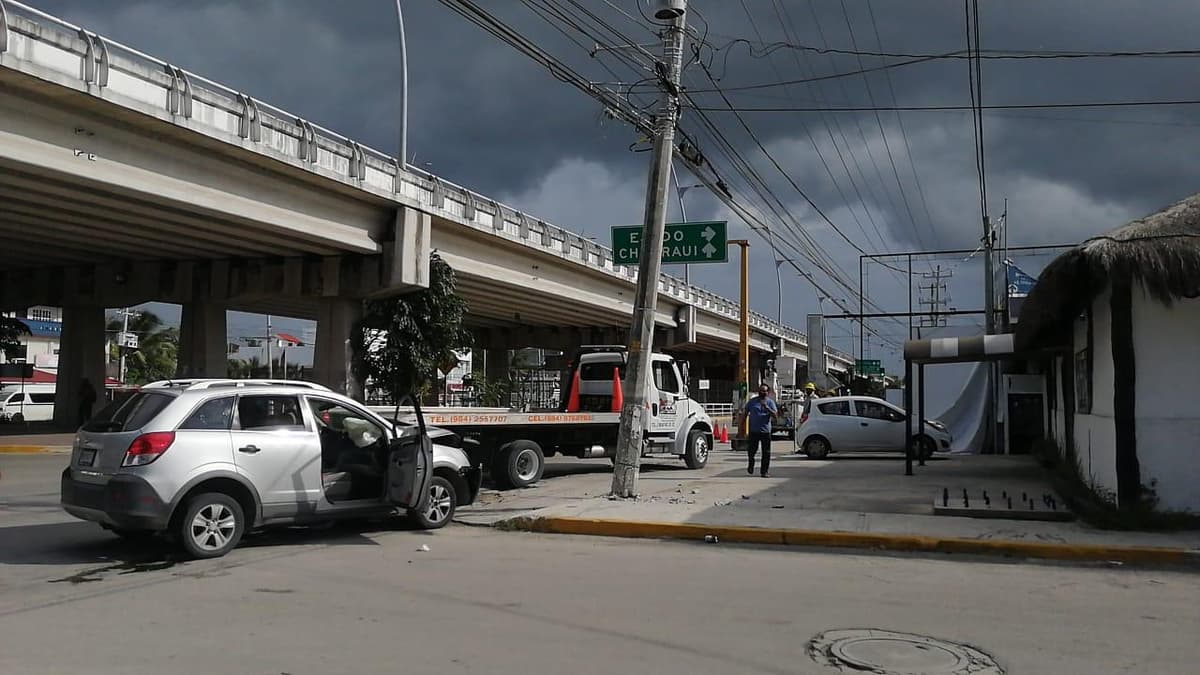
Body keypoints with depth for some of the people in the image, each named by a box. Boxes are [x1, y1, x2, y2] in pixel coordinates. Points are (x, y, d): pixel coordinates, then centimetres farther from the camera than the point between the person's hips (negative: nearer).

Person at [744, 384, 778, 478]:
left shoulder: (770, 402, 4)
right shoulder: (752, 401, 7)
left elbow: (775, 415, -7)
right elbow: (745, 413, 15)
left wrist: (766, 407, -20)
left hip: (765, 430, -1)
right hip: (753, 430, 1)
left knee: (766, 452, -1)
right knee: (752, 450, 5)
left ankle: (765, 471, 7)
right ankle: (751, 465, 32)